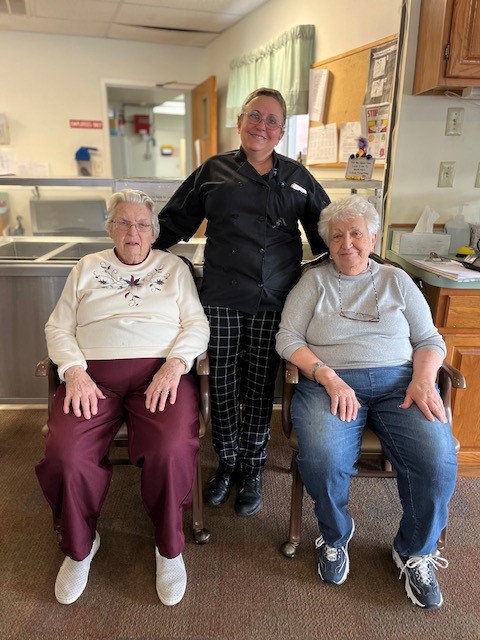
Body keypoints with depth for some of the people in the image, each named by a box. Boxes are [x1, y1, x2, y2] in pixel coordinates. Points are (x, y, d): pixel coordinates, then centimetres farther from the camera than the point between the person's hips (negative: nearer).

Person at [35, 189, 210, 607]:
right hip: (93, 373, 2)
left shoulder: (174, 267, 16)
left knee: (170, 450, -30)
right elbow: (58, 327, 12)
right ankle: (80, 545, 8)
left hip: (160, 372, -1)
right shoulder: (87, 268, 19)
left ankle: (169, 547, 1)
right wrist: (74, 370, -6)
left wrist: (174, 364, -13)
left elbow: (197, 324, 5)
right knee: (64, 453, -25)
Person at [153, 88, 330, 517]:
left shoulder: (297, 177, 11)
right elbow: (174, 222, 13)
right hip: (221, 301, 0)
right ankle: (227, 462, 30)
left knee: (260, 386, 7)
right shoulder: (214, 171, 9)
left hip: (274, 303, 0)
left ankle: (253, 468, 28)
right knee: (222, 384, 7)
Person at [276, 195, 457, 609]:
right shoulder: (314, 281, 11)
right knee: (322, 460, -30)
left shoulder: (396, 280, 17)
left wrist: (423, 380, -8)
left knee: (437, 460, -25)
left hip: (398, 381, 2)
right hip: (329, 382, -1)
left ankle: (415, 551, 8)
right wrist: (329, 377, -14)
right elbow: (288, 339, 0)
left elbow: (429, 339, 13)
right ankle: (335, 536, 6)